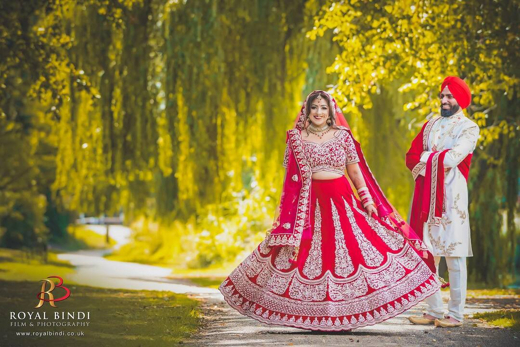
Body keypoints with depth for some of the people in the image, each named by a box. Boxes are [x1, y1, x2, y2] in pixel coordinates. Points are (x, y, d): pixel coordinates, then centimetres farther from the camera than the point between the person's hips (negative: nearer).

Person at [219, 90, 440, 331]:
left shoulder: (343, 135, 6)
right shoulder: (297, 138, 6)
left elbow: (355, 170, 8)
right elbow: (290, 177, 6)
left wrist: (367, 199, 1)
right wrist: (284, 209, 0)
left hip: (341, 201, 0)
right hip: (309, 203, 0)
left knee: (346, 250, -4)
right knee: (311, 254, -2)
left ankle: (344, 314, 2)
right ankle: (313, 316, 3)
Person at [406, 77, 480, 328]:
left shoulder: (468, 128, 1)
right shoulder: (430, 126, 18)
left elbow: (452, 158, -14)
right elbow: (411, 158, 8)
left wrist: (426, 157, 0)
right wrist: (438, 158, -7)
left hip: (451, 194, -5)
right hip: (425, 195, 6)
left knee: (454, 256, -5)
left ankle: (456, 314, -1)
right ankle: (434, 311, 11)